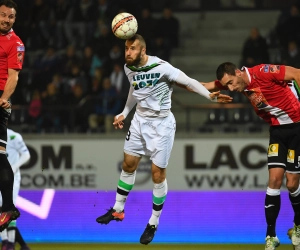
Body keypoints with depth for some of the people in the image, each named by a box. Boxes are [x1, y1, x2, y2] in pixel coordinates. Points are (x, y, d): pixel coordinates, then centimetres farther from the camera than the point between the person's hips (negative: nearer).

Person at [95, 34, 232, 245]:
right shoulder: (129, 68, -2)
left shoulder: (161, 67, -24)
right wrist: (124, 114, 26)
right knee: (128, 165, 14)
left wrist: (210, 96, -37)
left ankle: (154, 223, 13)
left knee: (158, 174, -2)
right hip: (140, 120, 6)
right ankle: (118, 210, 32)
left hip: (161, 124, -6)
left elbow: (188, 82, -24)